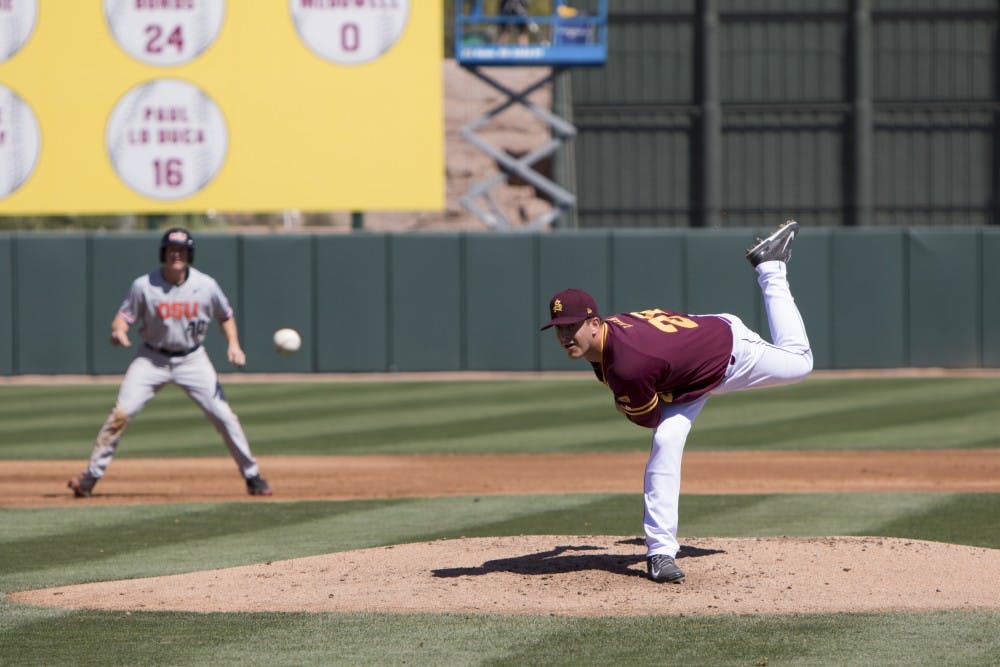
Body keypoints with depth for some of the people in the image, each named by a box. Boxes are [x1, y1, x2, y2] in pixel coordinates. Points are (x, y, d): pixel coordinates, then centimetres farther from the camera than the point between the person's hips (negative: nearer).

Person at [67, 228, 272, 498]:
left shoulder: (206, 285, -9)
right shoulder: (144, 286, -13)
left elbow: (225, 316, 6)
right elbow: (123, 317, -8)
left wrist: (233, 344, -10)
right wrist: (118, 331, -32)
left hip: (192, 360, 1)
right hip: (152, 359, -1)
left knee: (224, 415, -7)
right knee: (121, 414, -14)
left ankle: (252, 475, 9)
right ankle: (91, 475, -6)